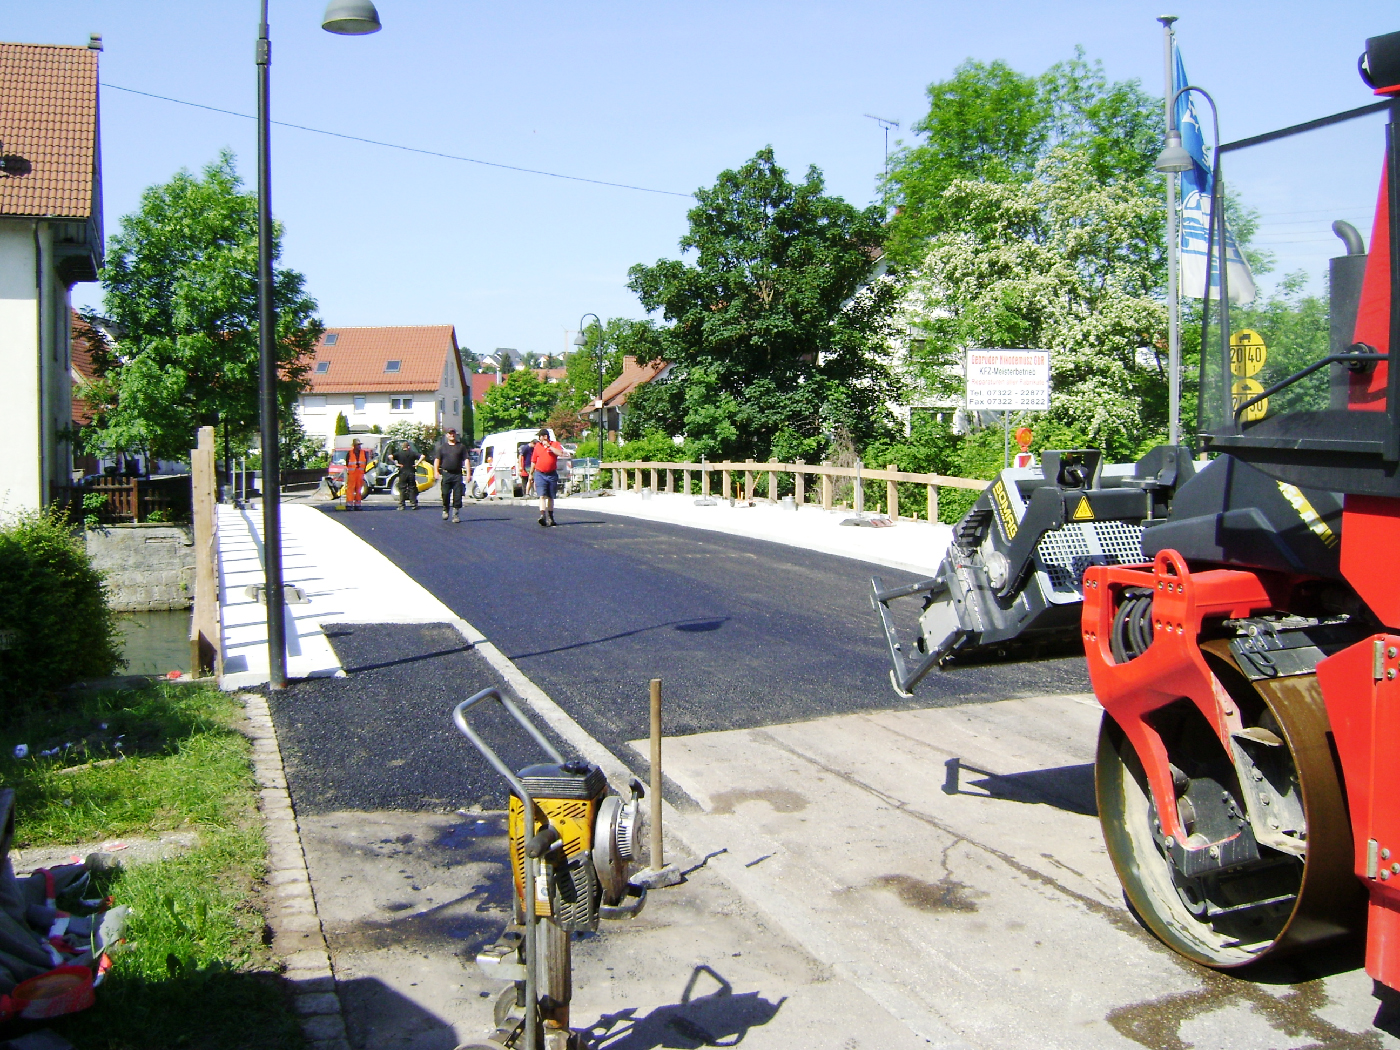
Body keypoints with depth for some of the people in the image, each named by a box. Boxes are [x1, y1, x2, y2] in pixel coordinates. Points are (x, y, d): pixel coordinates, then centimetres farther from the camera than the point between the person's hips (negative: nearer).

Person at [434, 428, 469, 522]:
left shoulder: (461, 446, 12)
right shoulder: (442, 447, 14)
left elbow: (466, 460, 7)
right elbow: (437, 459, 9)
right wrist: (436, 471, -5)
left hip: (457, 474, 0)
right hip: (446, 474, 0)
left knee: (457, 495, -5)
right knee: (445, 493, -2)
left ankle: (456, 514, 0)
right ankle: (445, 510, 20)